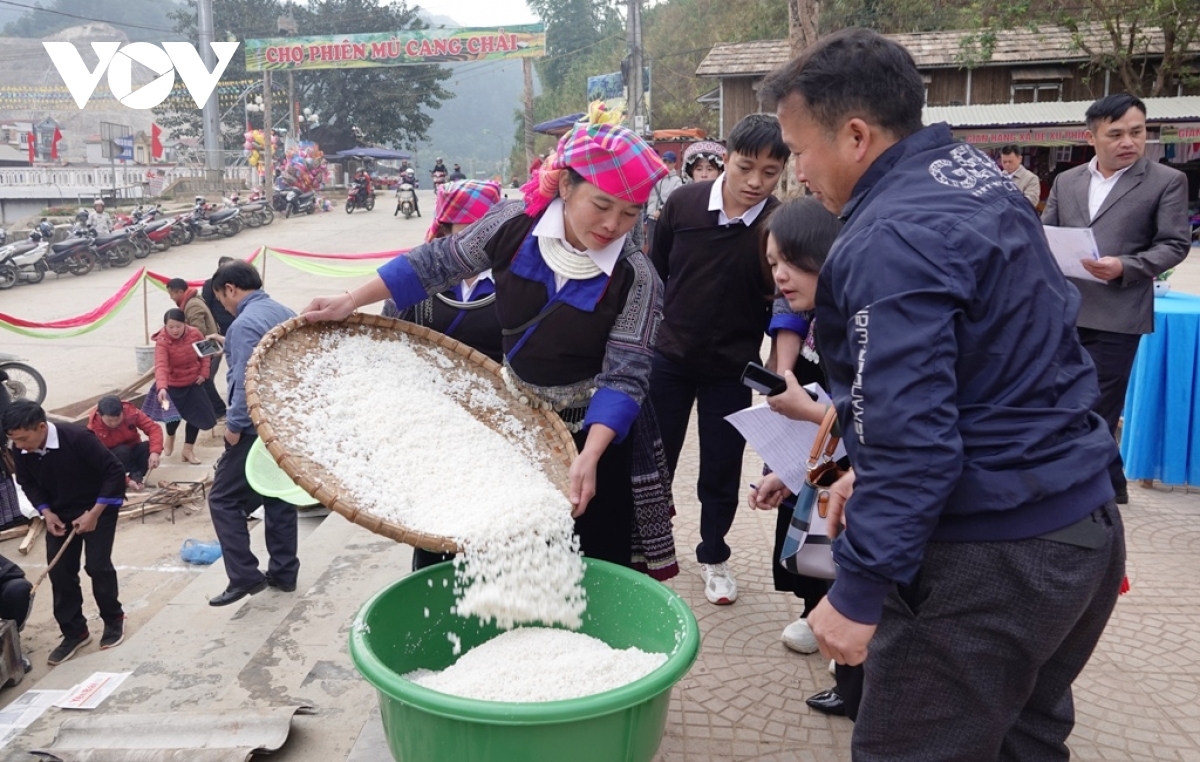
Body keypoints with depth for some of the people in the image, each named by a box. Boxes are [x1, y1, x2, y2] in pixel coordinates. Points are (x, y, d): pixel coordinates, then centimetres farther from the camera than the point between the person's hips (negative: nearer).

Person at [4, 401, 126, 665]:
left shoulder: (78, 438, -32)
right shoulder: (21, 450, -15)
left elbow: (115, 472, -27)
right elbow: (28, 483, 5)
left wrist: (94, 513, -26)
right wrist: (46, 512, -11)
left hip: (97, 508, -5)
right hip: (59, 513, 5)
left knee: (97, 565, -7)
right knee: (59, 572, 1)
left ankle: (114, 619, 17)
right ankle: (74, 632, 15)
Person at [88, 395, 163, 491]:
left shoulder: (131, 412, -21)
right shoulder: (93, 428, -26)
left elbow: (153, 428, -23)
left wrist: (155, 452, -43)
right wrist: (127, 481, -35)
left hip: (132, 453, 3)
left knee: (149, 446, -28)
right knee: (122, 451, -35)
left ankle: (137, 475, -13)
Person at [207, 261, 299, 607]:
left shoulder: (245, 324, -17)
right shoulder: (286, 313, 9)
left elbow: (245, 381, -24)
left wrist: (234, 425, -14)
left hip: (258, 427, -9)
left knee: (223, 499, 1)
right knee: (280, 498, 15)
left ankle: (245, 576, -1)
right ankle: (284, 573, 21)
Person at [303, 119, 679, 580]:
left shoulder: (636, 280, -22)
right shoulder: (514, 225, -14)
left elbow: (624, 378, -23)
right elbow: (438, 263, 0)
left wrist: (588, 458, -37)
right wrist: (351, 302, -1)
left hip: (596, 430, -3)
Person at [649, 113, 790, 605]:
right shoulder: (684, 203, -10)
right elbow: (655, 273, 4)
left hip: (731, 370, -1)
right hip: (668, 357, 2)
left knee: (720, 474, 11)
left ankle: (714, 556, 34)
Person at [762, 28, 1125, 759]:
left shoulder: (891, 241, -22)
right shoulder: (983, 181, 9)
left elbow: (911, 435, -28)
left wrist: (858, 589, -21)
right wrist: (872, 471, 16)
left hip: (990, 554, -10)